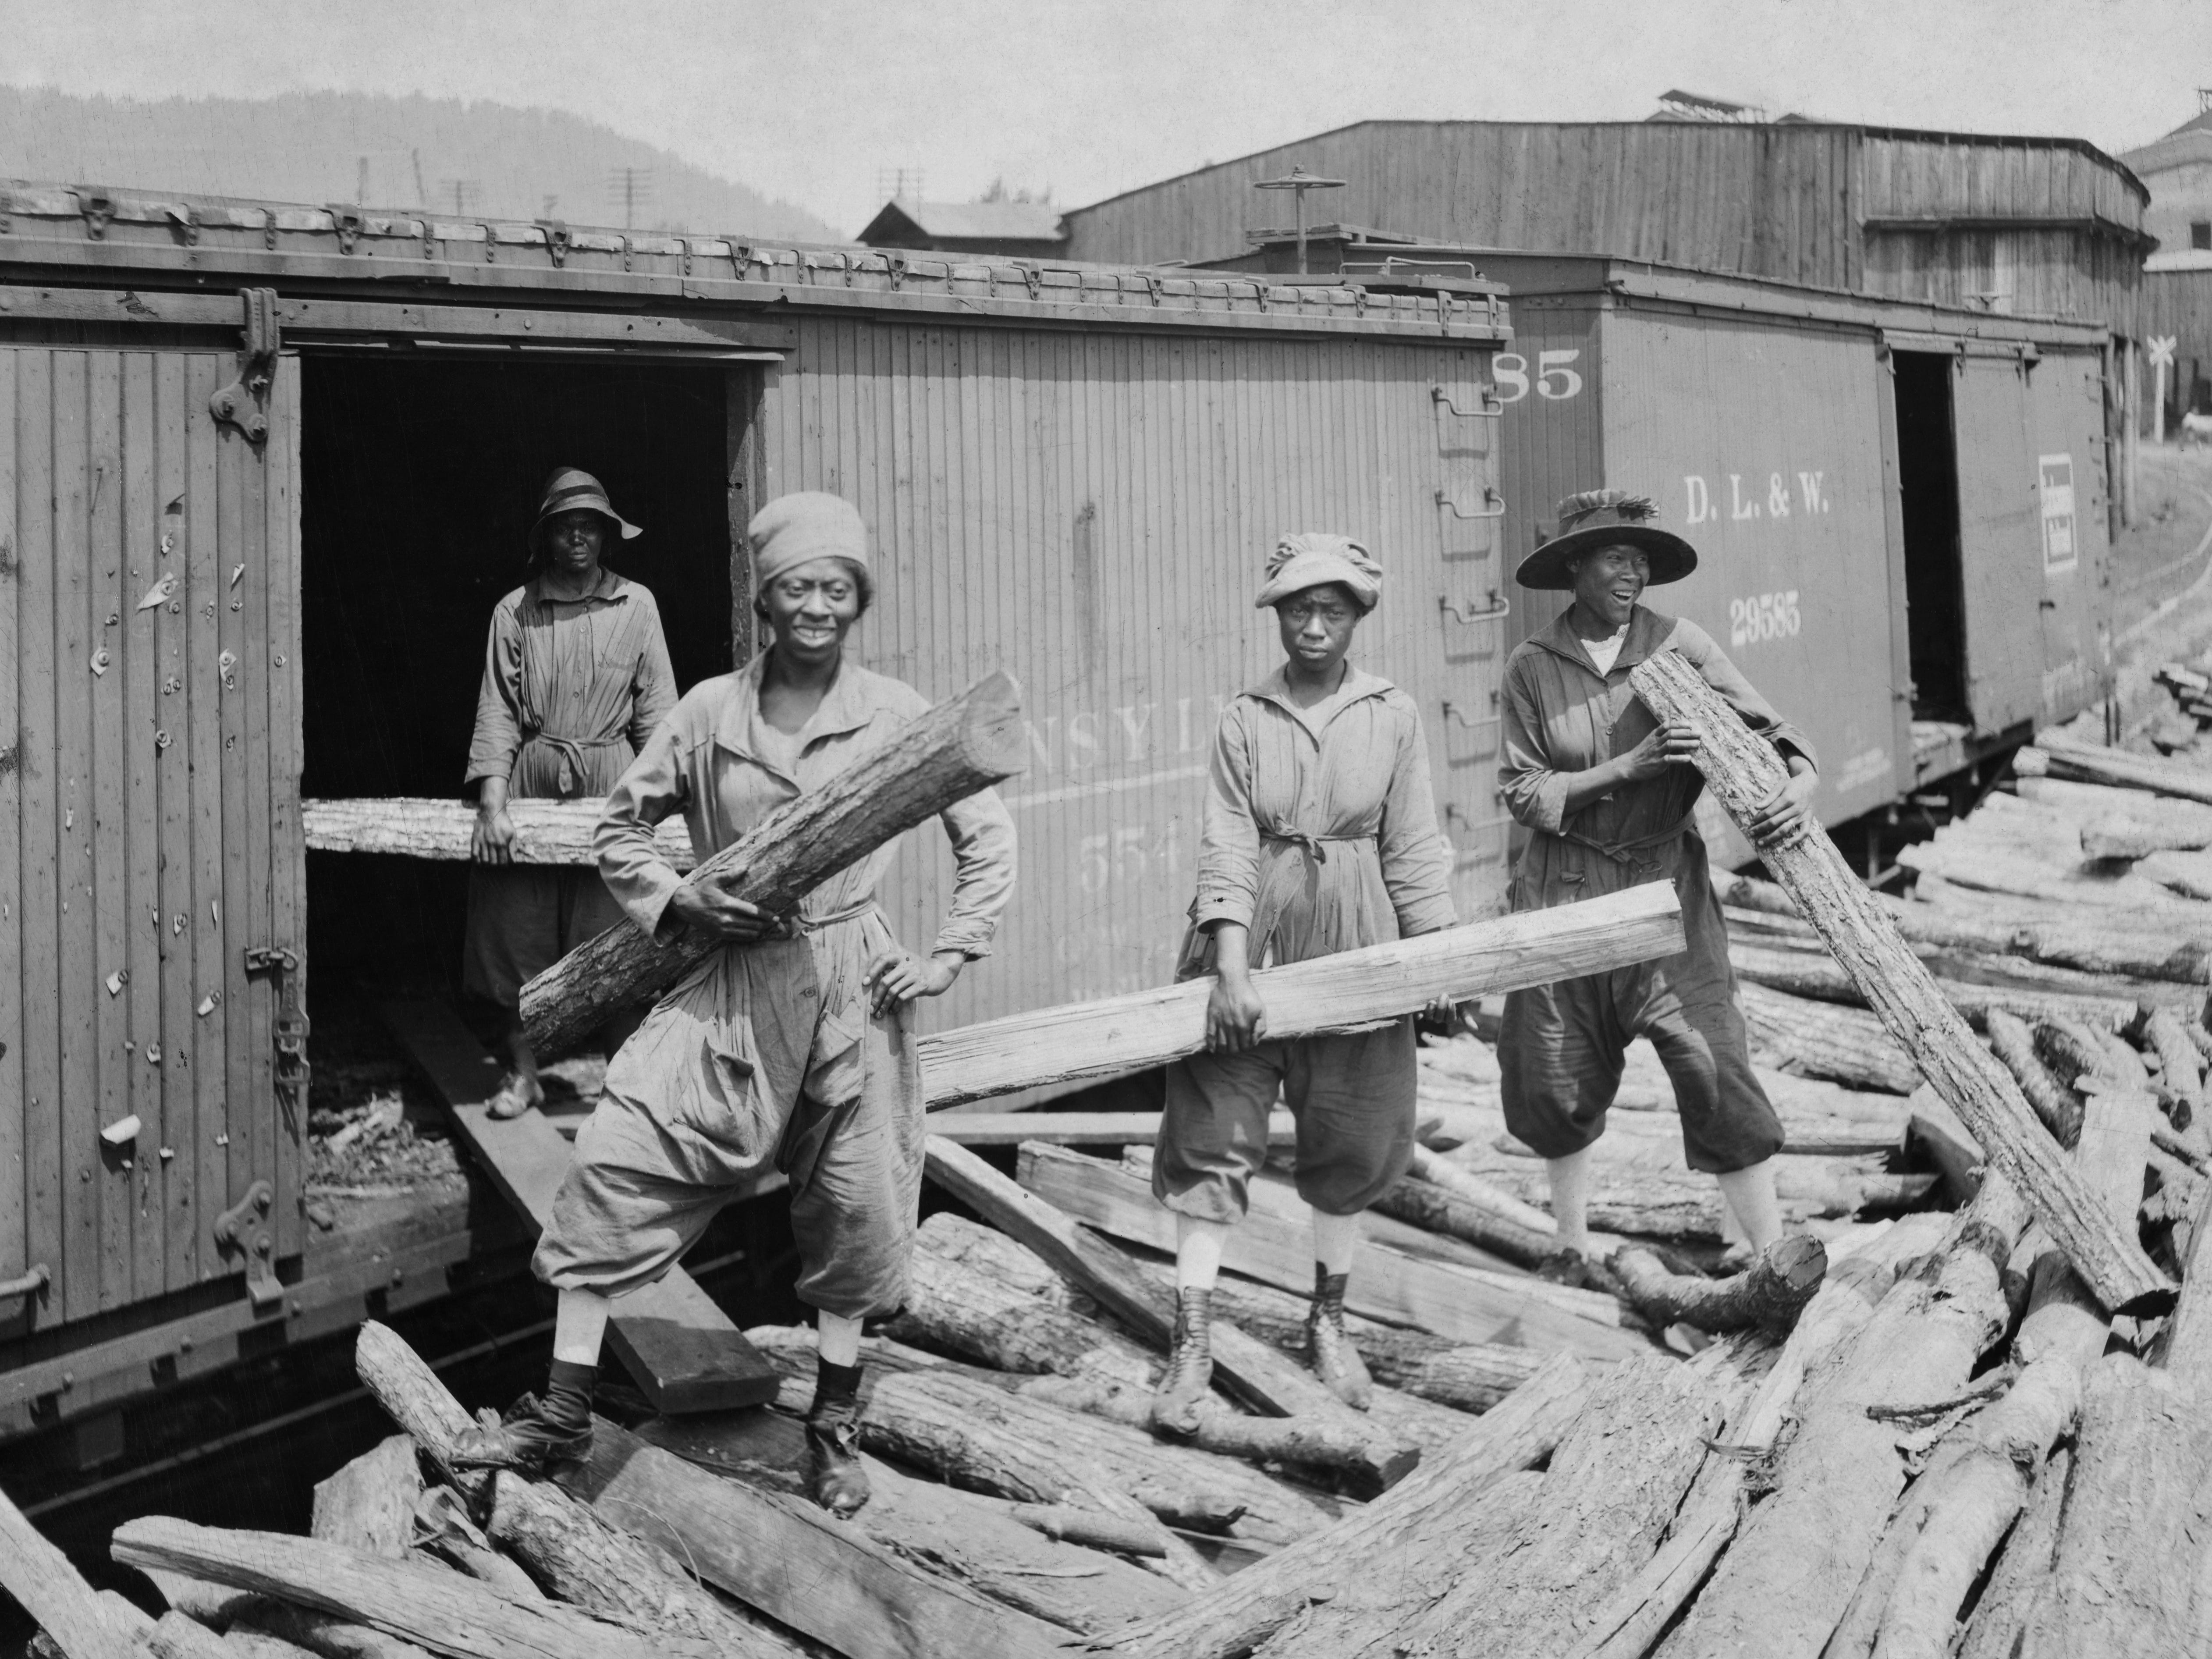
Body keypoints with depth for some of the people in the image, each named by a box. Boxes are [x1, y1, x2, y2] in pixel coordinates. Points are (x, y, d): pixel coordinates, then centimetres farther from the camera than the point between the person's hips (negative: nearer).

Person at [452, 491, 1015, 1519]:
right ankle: (563, 1409, 6)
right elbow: (622, 825, 11)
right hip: (733, 983, 1)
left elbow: (988, 837, 4)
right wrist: (680, 901, -6)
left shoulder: (897, 716, -2)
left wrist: (951, 955, -3)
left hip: (853, 984, -1)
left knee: (854, 1206, 8)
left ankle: (835, 1425, 28)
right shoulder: (711, 711, 1)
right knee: (613, 1164, -8)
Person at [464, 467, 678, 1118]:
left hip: (610, 785, -1)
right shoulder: (515, 611, 3)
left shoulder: (636, 605, 4)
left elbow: (655, 708, 3)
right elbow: (498, 711, -1)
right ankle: (523, 1071, 16)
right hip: (529, 781, 1)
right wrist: (491, 803, -11)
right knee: (519, 932, 4)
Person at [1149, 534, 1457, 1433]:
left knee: (1351, 1142, 11)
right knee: (1212, 1139, -3)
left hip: (1355, 945, 2)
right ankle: (1192, 1344, 5)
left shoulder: (1393, 716, 0)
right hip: (1250, 939, -1)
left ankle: (1328, 1322, 31)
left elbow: (1412, 847, 1)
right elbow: (1227, 849, -11)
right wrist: (1231, 972, -20)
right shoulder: (1244, 719, -4)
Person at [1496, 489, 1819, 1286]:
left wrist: (1801, 784, -28)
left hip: (1665, 885, -1)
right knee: (1559, 1083, 11)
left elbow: (1768, 729, -6)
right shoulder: (1532, 667, -1)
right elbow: (1523, 793, -5)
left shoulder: (1680, 646, -2)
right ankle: (1572, 1252, 32)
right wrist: (1628, 766, -17)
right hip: (1565, 890, 1)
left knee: (1715, 1070, -8)